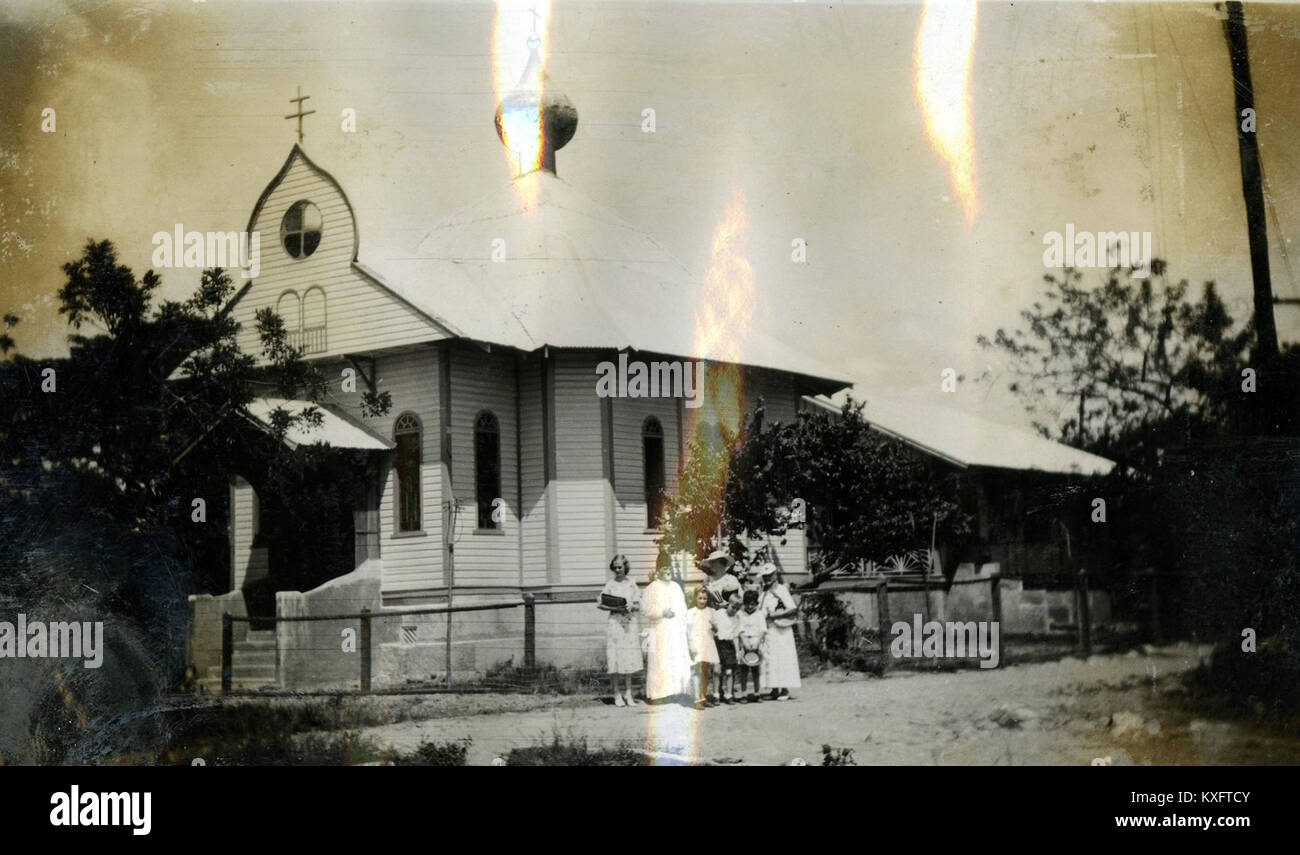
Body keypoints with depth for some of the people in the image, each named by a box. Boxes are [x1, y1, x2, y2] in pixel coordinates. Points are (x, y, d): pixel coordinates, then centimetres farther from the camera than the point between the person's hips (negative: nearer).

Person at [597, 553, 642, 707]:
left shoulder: (632, 584, 8)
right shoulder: (610, 585, 1)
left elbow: (638, 605, 10)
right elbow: (599, 604, -1)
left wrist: (631, 607, -11)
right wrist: (614, 608, -14)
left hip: (630, 624, 3)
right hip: (614, 623, -3)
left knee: (629, 659, 4)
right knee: (615, 658, -4)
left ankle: (628, 693, 12)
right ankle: (616, 694, 2)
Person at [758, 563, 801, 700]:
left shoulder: (781, 590, -8)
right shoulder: (764, 592, 14)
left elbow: (793, 609, -15)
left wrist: (775, 615, -17)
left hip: (781, 630, -7)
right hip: (768, 630, 7)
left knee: (782, 658, -4)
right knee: (769, 659, 6)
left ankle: (785, 689, -1)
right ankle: (775, 689, 11)